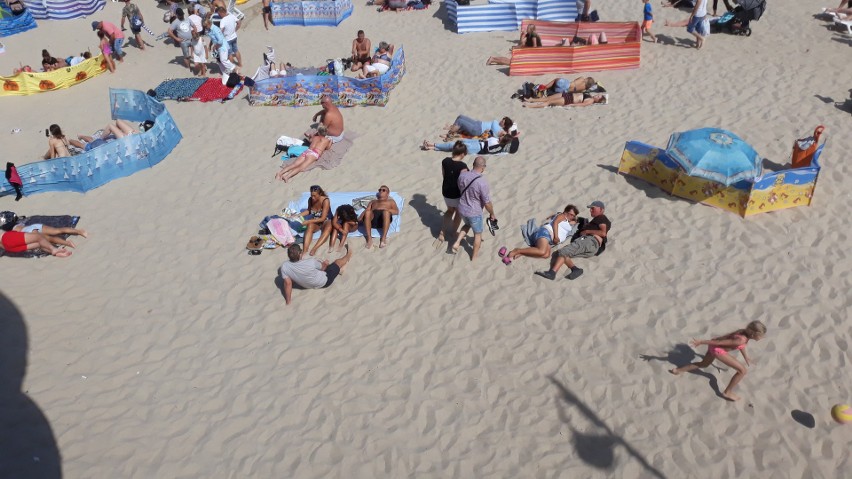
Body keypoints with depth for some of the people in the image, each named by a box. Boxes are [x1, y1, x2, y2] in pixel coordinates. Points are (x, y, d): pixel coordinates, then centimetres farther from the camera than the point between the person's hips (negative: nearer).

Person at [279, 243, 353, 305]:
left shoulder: (284, 267, -31)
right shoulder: (311, 262, -37)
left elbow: (287, 283, -24)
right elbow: (323, 267, -15)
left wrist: (288, 301, -10)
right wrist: (324, 263, 9)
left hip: (310, 285, 4)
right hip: (325, 282, -4)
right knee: (338, 262, 21)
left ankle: (338, 269, 48)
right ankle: (348, 255, 51)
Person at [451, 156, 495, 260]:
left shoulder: (462, 175, -11)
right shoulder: (483, 182, -28)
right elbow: (487, 203, -19)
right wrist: (492, 214, -1)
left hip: (462, 209, 5)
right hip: (474, 213, -5)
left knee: (467, 224, 35)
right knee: (478, 234, 19)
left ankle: (457, 242, 22)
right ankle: (474, 257, 32)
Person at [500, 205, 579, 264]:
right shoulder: (562, 216, 12)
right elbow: (555, 223, -3)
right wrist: (556, 236, -14)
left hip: (549, 240, 8)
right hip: (545, 232, -8)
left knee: (546, 254, -28)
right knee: (542, 251, -37)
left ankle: (519, 254, -36)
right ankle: (516, 251, -30)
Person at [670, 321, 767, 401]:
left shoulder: (744, 332, -7)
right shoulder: (742, 340, -31)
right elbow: (719, 342, -27)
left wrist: (746, 356, 27)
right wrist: (701, 342, -22)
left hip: (714, 346, 9)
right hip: (718, 350, -9)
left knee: (704, 364, 32)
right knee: (742, 370, -4)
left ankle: (678, 370, 44)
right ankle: (727, 392, 9)